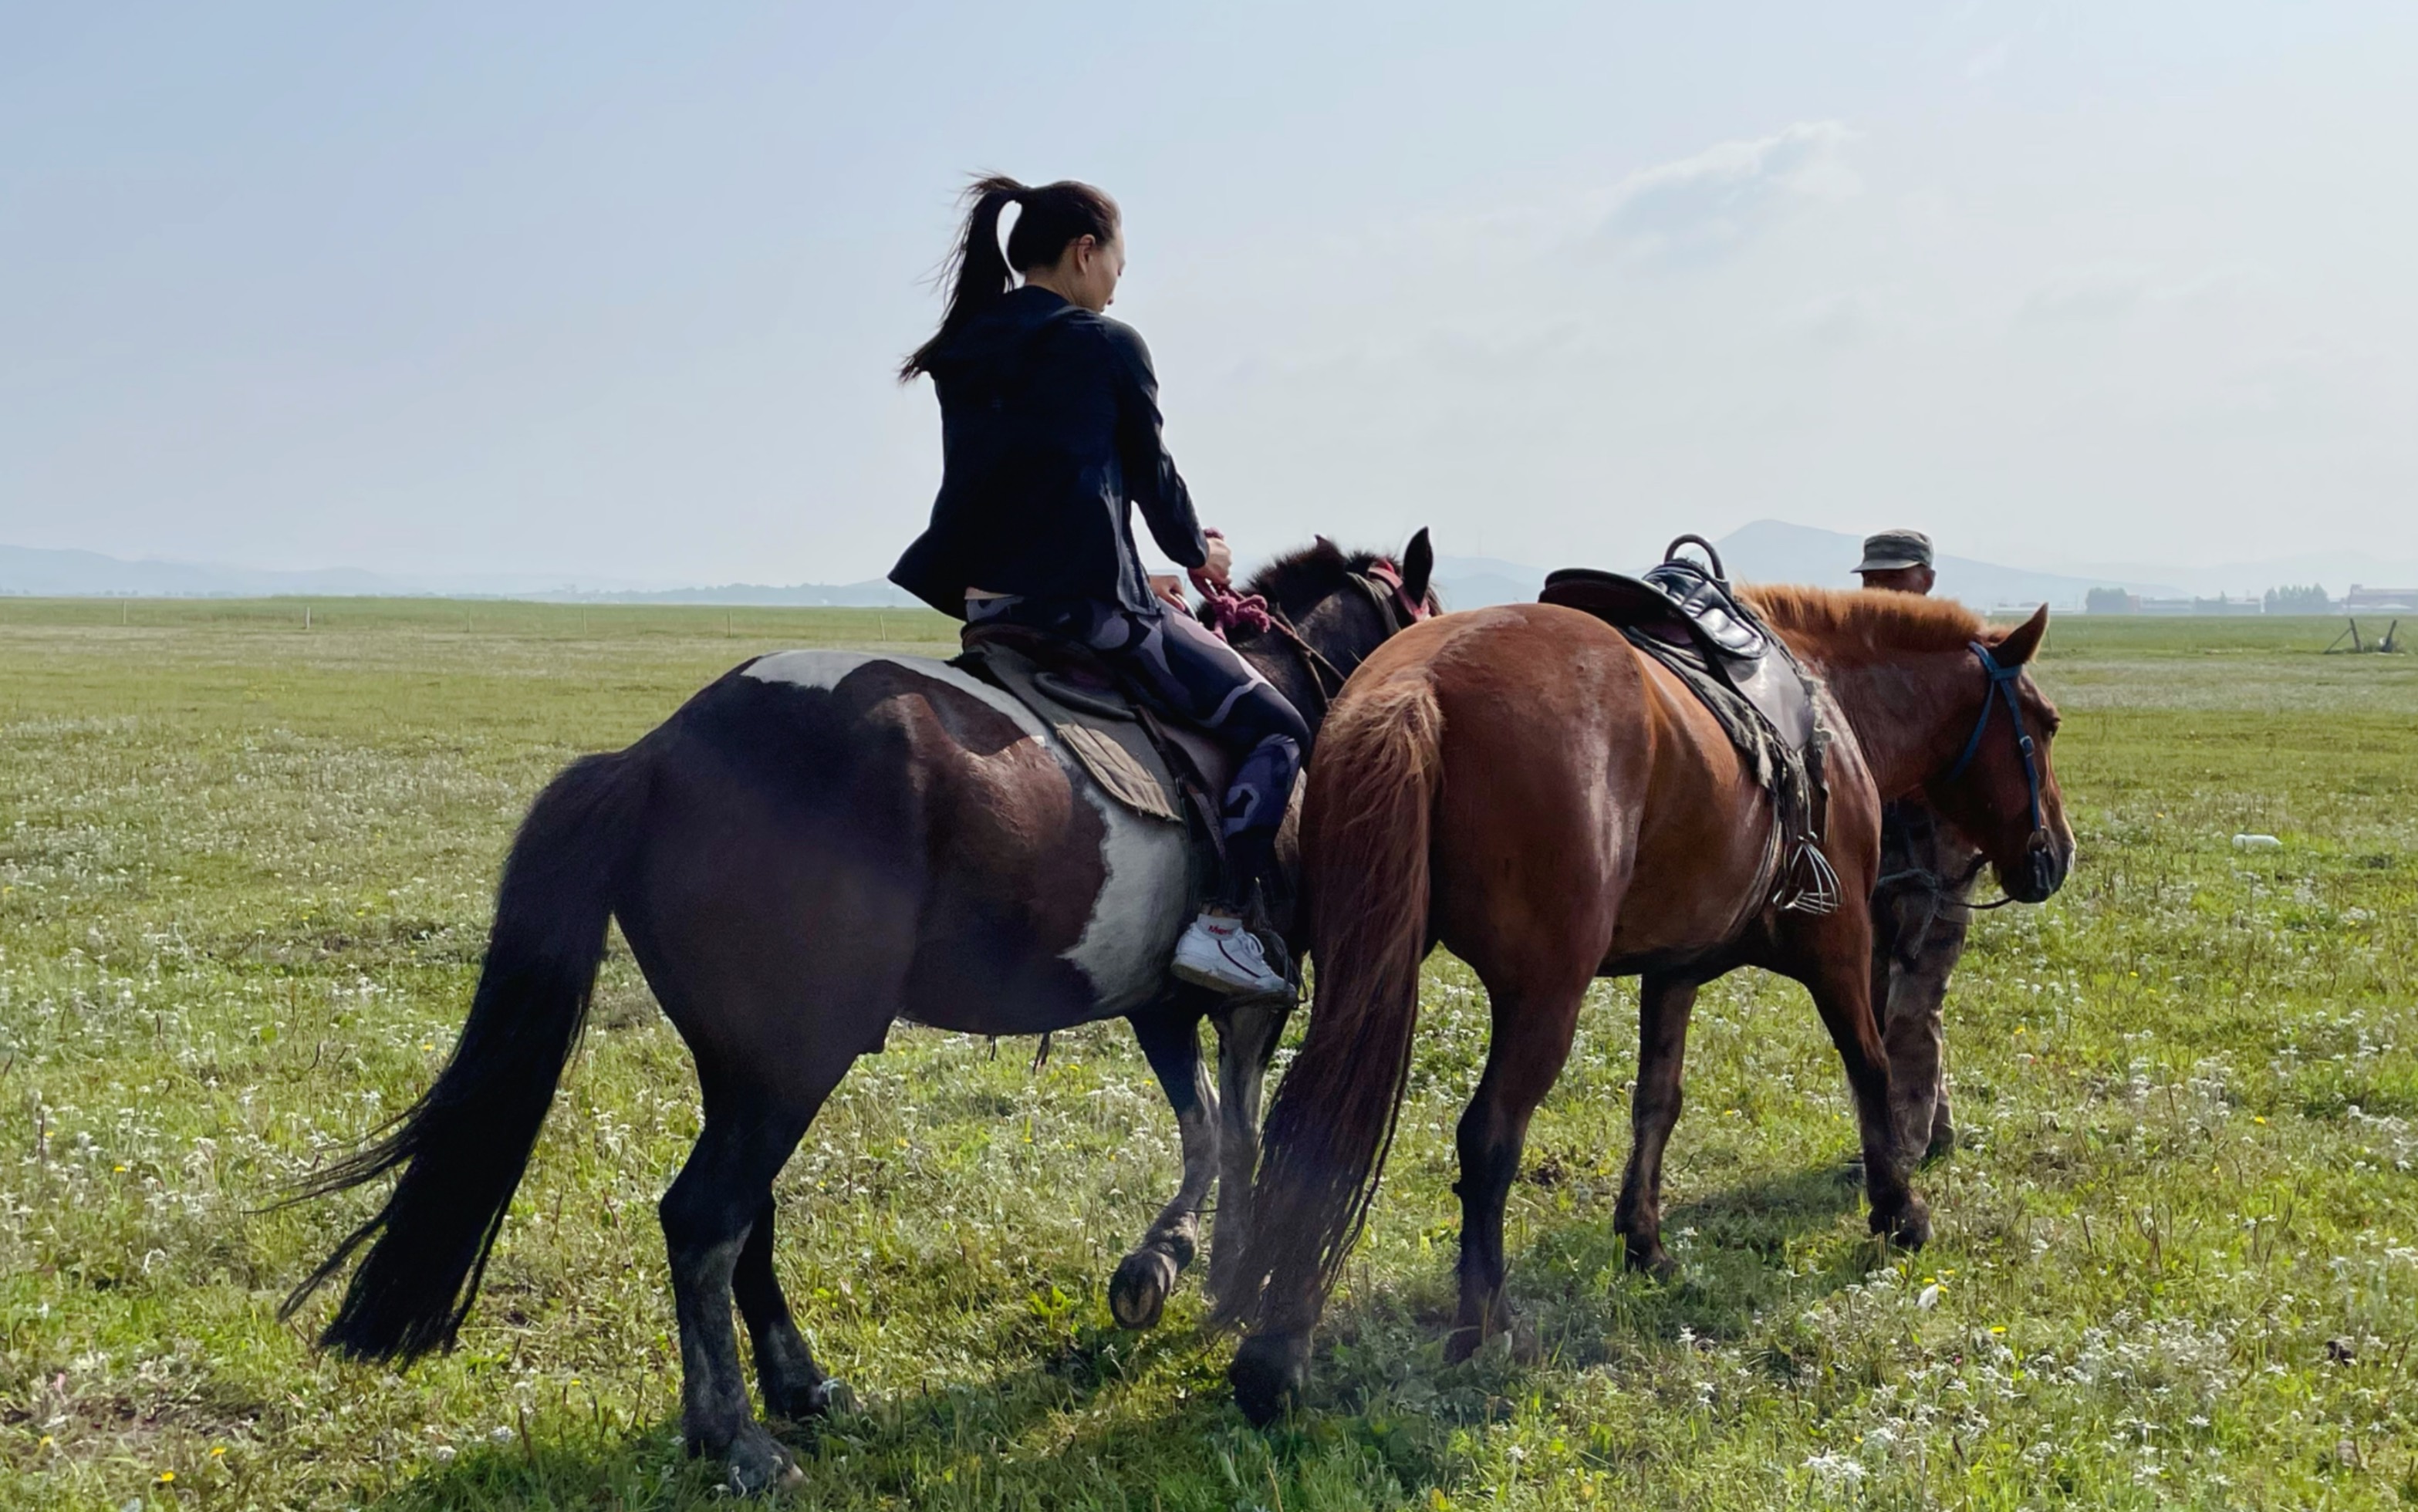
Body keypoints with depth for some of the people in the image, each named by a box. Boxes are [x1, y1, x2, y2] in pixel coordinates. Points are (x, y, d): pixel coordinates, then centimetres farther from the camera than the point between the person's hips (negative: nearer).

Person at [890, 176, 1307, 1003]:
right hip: (1087, 605, -8)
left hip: (988, 606, 8)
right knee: (1273, 729, 3)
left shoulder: (960, 358, 12)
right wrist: (1198, 553, 24)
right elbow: (1151, 471, 4)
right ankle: (1224, 921, -13)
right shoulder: (1108, 346, -7)